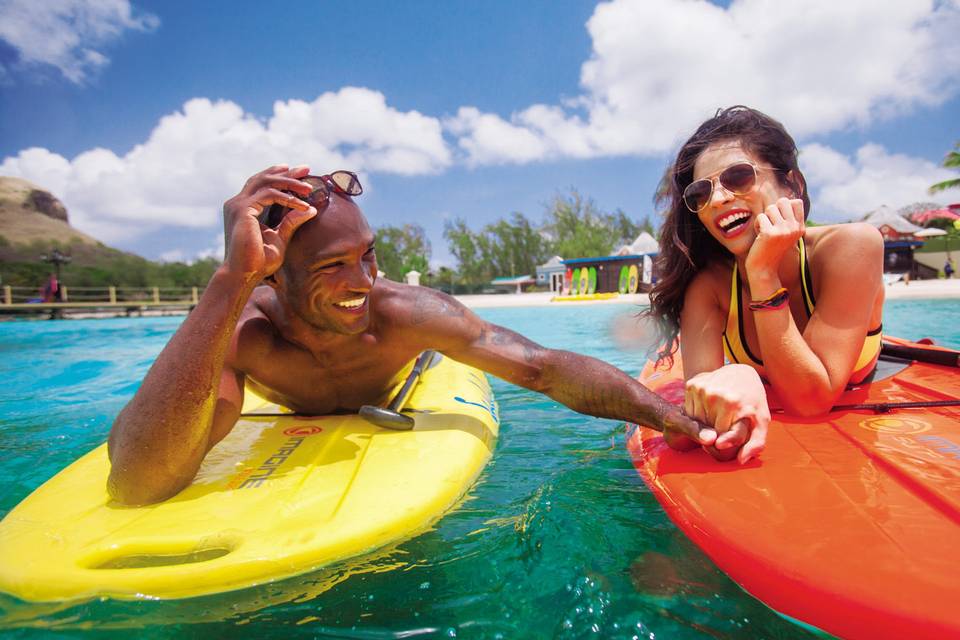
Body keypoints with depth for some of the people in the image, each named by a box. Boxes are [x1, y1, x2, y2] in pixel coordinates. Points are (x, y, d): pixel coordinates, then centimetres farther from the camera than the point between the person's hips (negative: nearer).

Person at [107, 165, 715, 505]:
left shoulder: (405, 312, -40)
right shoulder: (241, 332, -39)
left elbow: (546, 368, -41)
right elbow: (134, 482, -54)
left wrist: (677, 418, -51)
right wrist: (232, 278, -62)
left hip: (387, 426, 0)